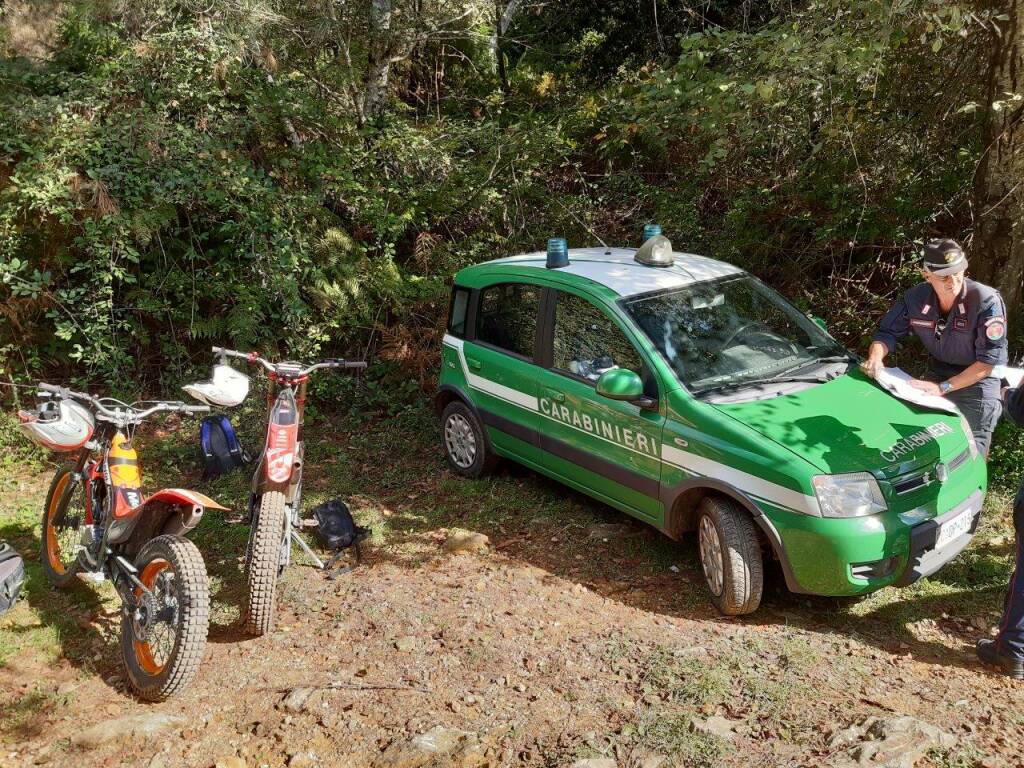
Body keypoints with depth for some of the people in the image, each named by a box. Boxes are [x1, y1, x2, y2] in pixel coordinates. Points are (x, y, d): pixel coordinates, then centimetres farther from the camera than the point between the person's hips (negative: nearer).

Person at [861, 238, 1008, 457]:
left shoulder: (987, 301, -24)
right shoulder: (916, 298, -10)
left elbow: (989, 360, -22)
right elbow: (888, 332, 0)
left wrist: (943, 387, -27)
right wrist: (876, 358, -23)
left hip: (979, 382, -4)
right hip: (939, 372, 4)